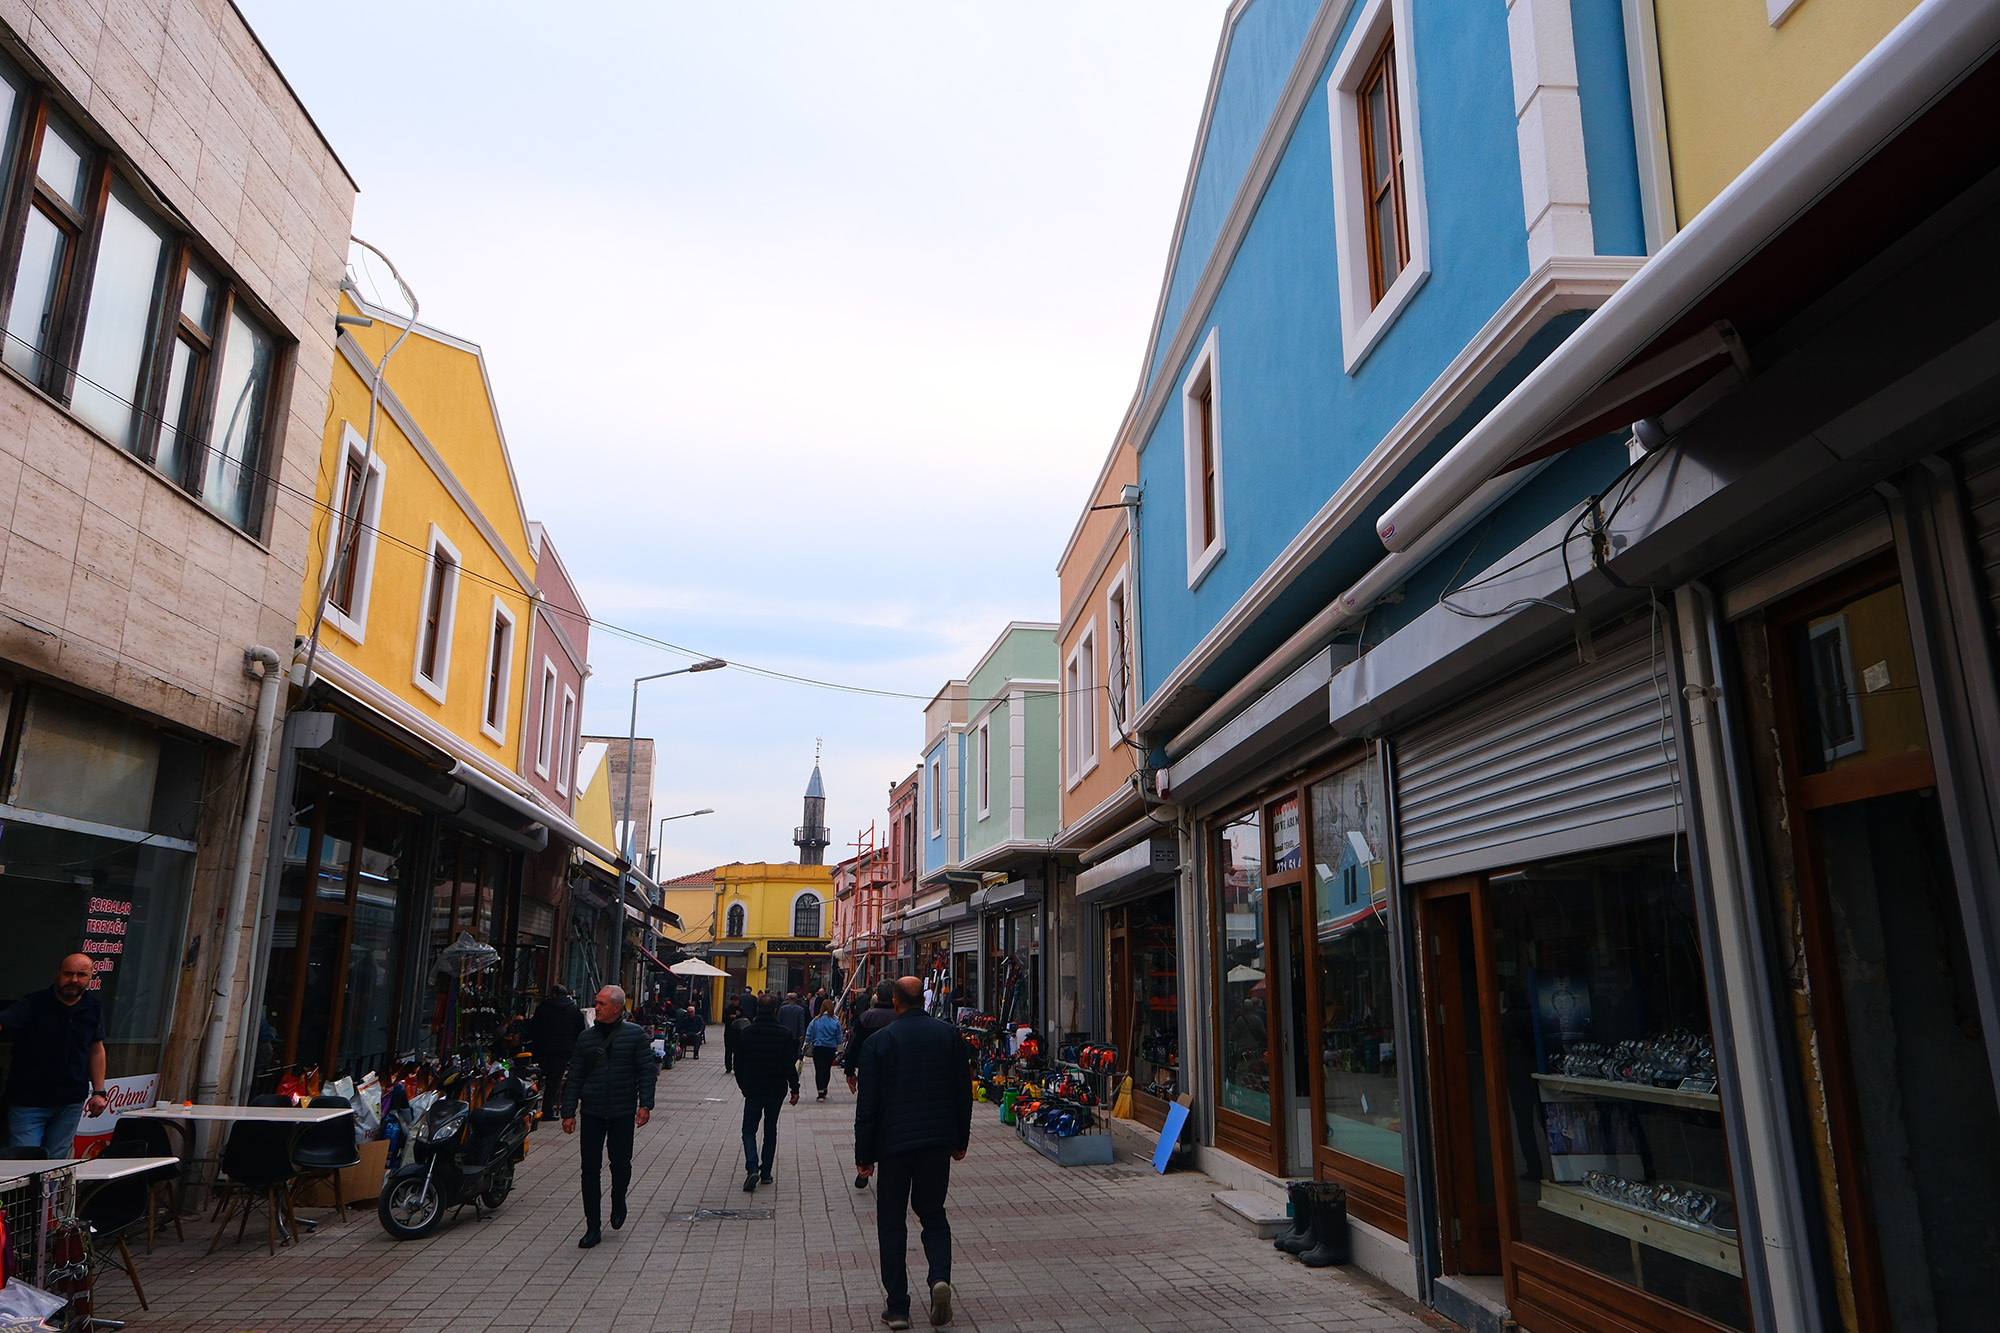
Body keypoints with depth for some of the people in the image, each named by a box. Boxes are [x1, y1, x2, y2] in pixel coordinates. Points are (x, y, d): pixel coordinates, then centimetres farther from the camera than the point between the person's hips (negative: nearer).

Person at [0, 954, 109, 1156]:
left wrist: (99, 1091, 9)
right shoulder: (32, 1004, -7)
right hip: (28, 1100, -3)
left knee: (57, 1161, 8)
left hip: (71, 1102, 3)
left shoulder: (94, 1008, 4)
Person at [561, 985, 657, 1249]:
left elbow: (647, 1072, -2)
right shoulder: (586, 1038, 6)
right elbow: (575, 1077, 8)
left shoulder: (636, 1035, -2)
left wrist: (645, 1104, -11)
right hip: (592, 1113, 2)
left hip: (623, 1113, -2)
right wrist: (568, 1112, 2)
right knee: (590, 1169, 2)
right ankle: (592, 1228, 11)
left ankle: (618, 1203, 34)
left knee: (621, 1164, 2)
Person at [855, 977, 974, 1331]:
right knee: (933, 1214, 17)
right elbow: (964, 1093, 5)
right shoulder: (950, 1035, 0)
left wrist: (863, 1156, 2)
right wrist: (960, 1140, 16)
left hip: (894, 1142, -2)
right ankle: (940, 1277, -7)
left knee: (892, 1222, 10)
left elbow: (867, 1105, -5)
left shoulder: (879, 1041, -7)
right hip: (938, 1141, 2)